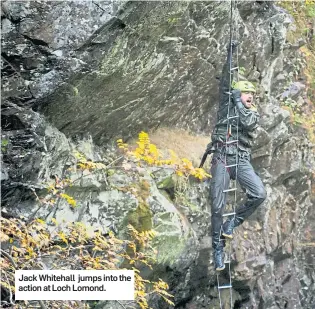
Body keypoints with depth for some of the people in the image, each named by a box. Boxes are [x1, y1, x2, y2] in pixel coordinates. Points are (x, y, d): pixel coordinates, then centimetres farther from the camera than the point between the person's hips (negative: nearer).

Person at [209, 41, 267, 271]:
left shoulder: (254, 114, 14)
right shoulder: (227, 105, 13)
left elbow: (247, 123, -10)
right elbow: (225, 83, 2)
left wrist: (238, 102, -5)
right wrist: (230, 55, -3)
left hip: (241, 161, 2)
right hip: (222, 158, -2)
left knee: (259, 194, -21)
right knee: (218, 205, -8)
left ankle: (233, 222, 0)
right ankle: (218, 248, 1)